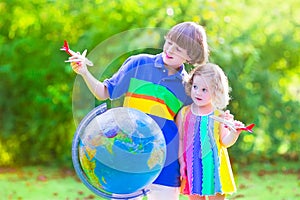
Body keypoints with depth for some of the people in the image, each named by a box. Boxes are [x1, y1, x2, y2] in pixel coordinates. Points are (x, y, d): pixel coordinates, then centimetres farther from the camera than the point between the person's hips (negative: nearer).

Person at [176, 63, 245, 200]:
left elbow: (225, 142, -5)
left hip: (213, 167, -1)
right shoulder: (184, 113, 2)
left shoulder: (219, 116, -3)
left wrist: (234, 133, -24)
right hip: (192, 167, 1)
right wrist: (181, 161, -3)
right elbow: (179, 139, 4)